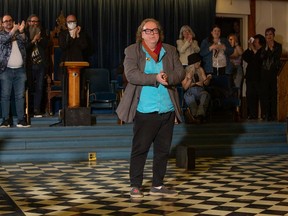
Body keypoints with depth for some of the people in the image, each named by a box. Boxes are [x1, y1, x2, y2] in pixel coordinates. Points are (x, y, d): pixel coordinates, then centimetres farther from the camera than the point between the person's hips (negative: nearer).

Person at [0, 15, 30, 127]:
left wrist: (21, 32, -18)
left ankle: (21, 120, 3)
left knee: (20, 96, 2)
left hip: (20, 70, 2)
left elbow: (24, 41, -3)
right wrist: (14, 30, -21)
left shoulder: (19, 34, 14)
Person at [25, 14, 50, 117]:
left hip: (41, 64, 3)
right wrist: (33, 41, -14)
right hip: (29, 65, -3)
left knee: (39, 88, 0)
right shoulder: (25, 33, 2)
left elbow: (46, 44, 4)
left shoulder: (42, 32, 13)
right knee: (29, 88, -4)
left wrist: (39, 39, -10)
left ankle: (37, 110, 3)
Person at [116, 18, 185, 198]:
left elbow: (181, 73, 5)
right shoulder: (132, 51, 1)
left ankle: (158, 185, 21)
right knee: (140, 149, 1)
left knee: (163, 149, 10)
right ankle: (135, 186, 12)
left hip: (168, 109, 4)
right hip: (145, 111, -4)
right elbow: (131, 74, -13)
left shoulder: (170, 51, 12)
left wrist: (168, 78, -17)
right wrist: (155, 78, -22)